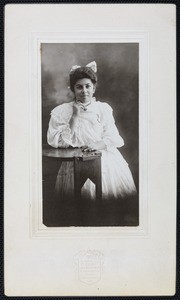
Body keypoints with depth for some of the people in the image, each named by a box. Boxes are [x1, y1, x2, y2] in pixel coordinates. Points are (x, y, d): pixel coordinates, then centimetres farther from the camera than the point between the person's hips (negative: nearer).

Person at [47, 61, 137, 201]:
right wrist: (74, 117, -8)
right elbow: (60, 142, -4)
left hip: (106, 158, 2)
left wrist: (98, 144, -17)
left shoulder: (103, 108, 11)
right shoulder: (62, 112, 5)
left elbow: (113, 137, 3)